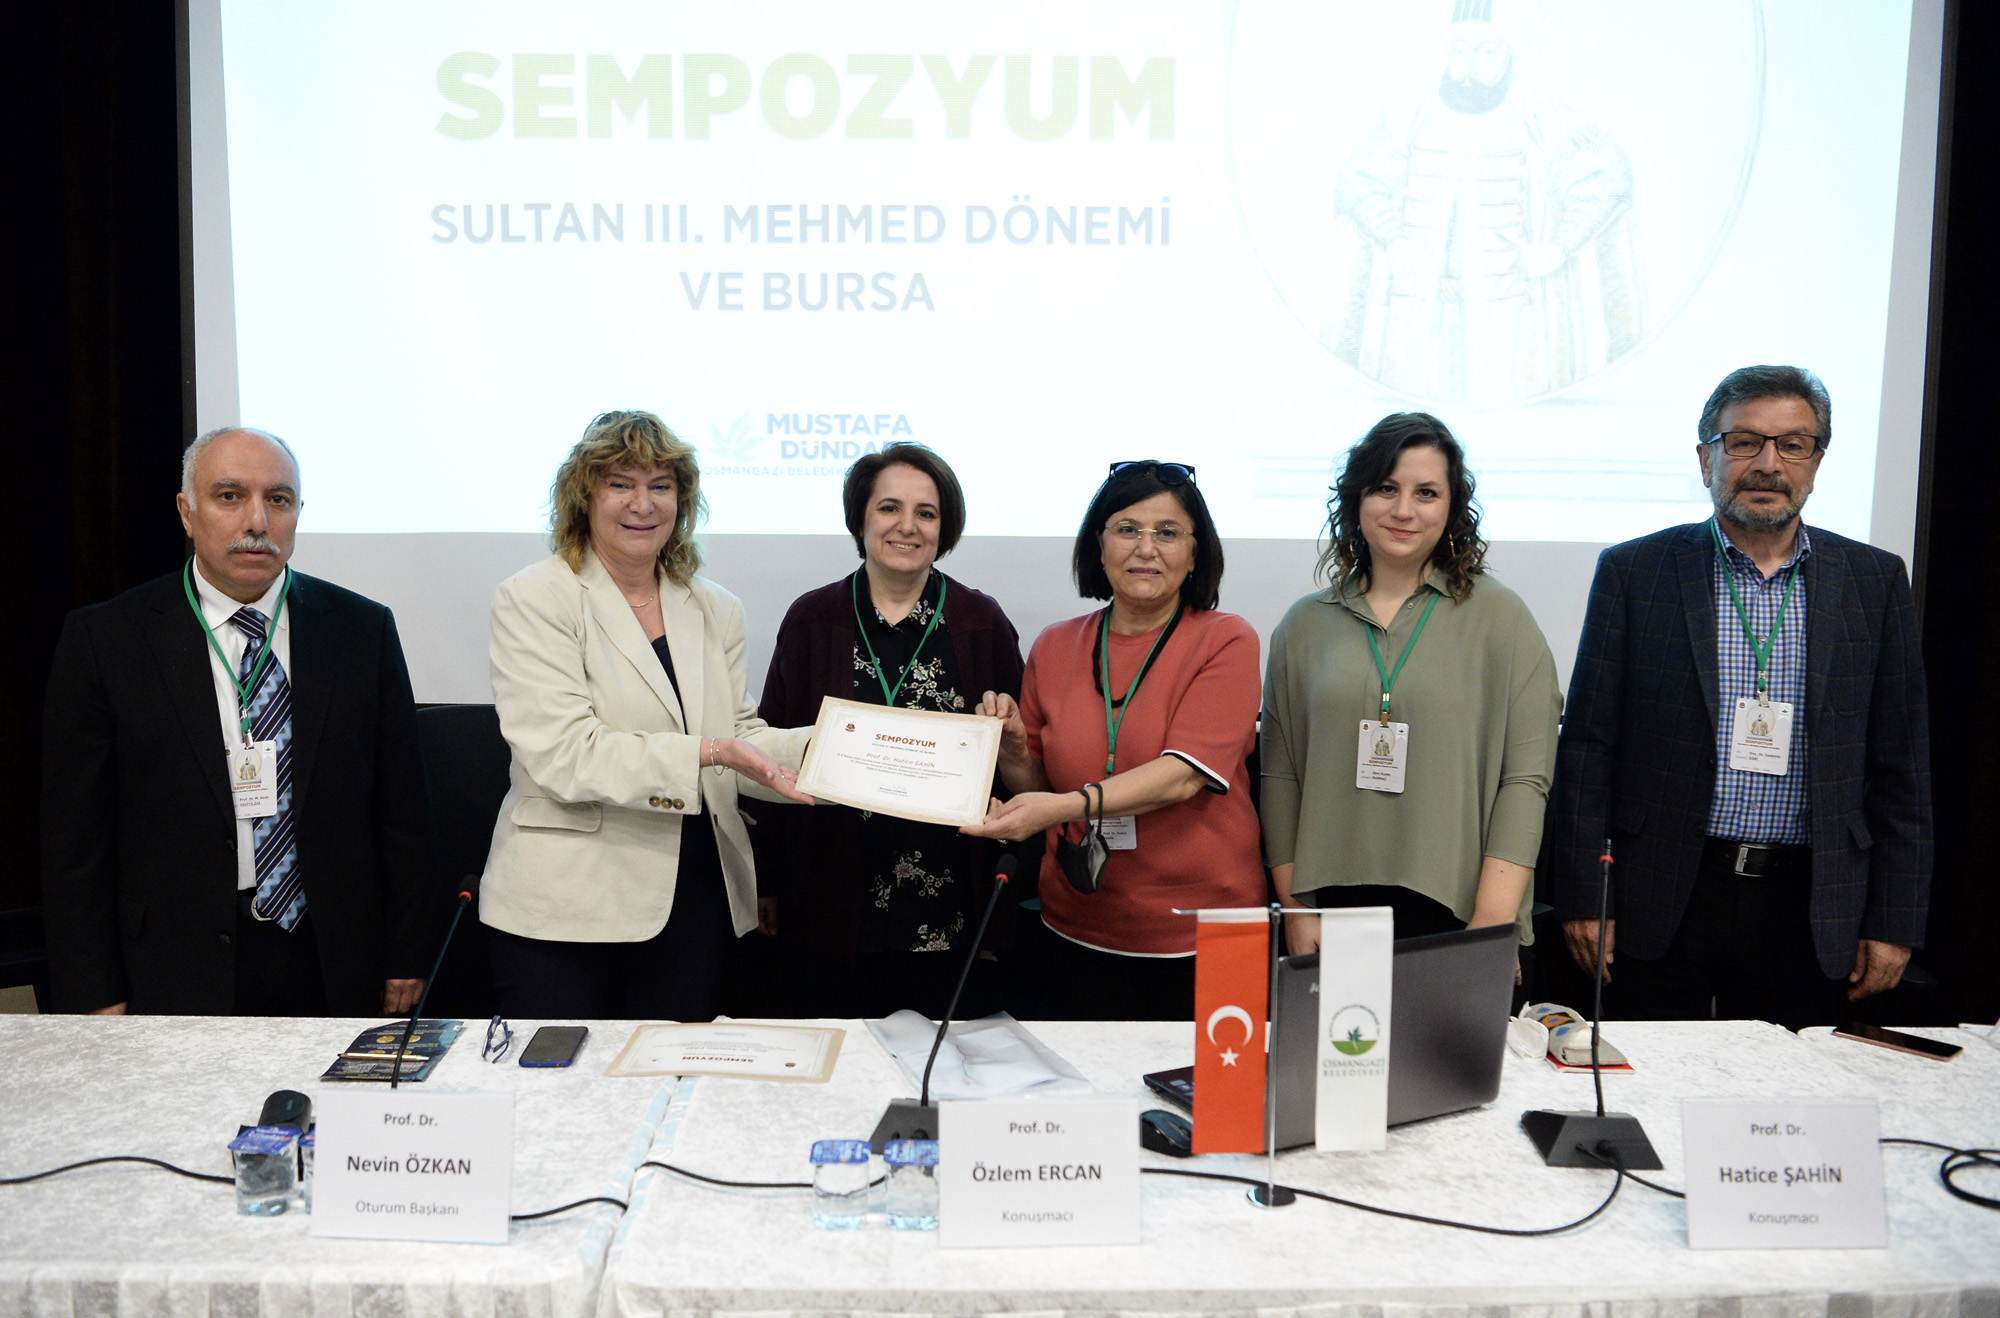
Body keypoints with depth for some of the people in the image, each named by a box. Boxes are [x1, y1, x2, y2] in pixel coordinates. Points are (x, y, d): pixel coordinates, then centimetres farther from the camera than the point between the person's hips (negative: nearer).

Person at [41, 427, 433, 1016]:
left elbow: (399, 810, 3)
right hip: (179, 978, -1)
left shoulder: (362, 629, 2)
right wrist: (97, 999, -3)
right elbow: (75, 834, -1)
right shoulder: (103, 639, -2)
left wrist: (406, 958, 2)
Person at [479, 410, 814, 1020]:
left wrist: (818, 745, -9)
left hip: (695, 903, 4)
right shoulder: (532, 599, -4)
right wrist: (707, 753, -23)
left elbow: (738, 734, 11)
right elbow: (564, 756, -15)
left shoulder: (716, 610, 12)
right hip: (564, 907, -4)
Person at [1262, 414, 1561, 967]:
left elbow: (1525, 780, -5)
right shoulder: (1304, 625, 8)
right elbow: (1280, 776, 7)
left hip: (1453, 914, -2)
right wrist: (1296, 910, 0)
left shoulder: (1501, 617, 1)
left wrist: (1492, 926, -12)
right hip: (1335, 906, 2)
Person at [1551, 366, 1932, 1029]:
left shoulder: (1875, 580, 5)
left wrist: (1893, 920, 4)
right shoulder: (1634, 571, -1)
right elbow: (1588, 745, -1)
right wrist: (1583, 897, -5)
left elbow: (1901, 766, 7)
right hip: (1666, 901, -1)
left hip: (1813, 911, 2)